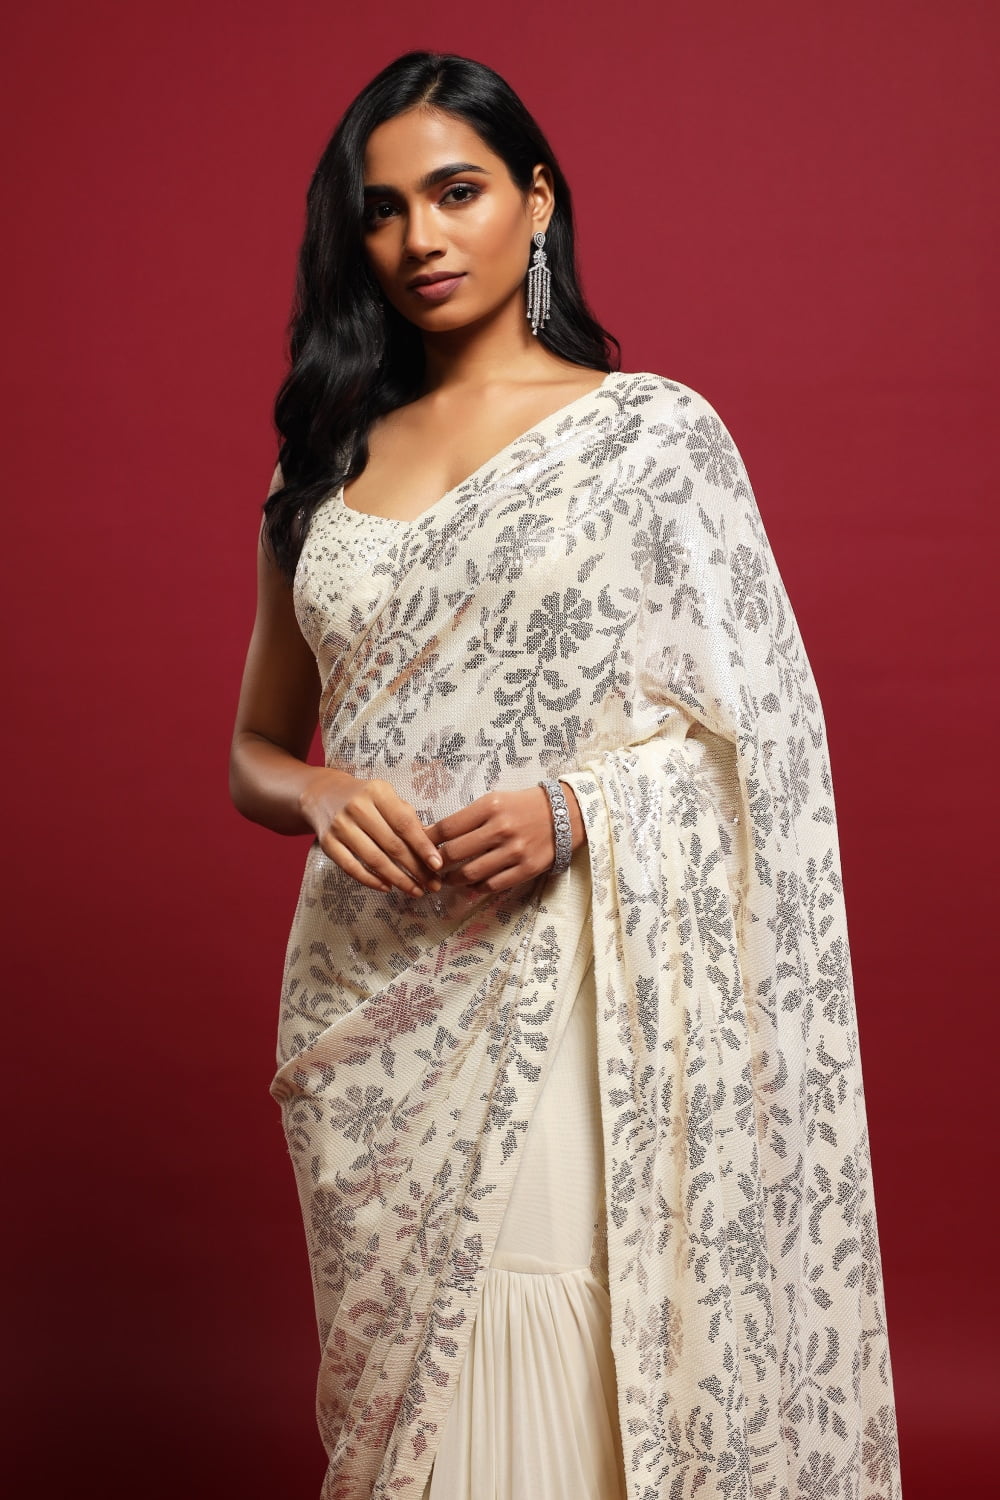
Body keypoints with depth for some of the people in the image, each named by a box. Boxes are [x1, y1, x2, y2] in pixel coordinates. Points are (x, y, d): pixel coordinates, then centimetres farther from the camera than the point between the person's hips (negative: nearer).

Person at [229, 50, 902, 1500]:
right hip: (368, 995, 4)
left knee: (561, 1382, -3)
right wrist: (323, 795, -7)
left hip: (568, 996, -3)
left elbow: (760, 730, -1)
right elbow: (254, 754, 16)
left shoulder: (654, 430, 1)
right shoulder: (328, 465, 11)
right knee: (401, 1376, 11)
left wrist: (574, 809, -16)